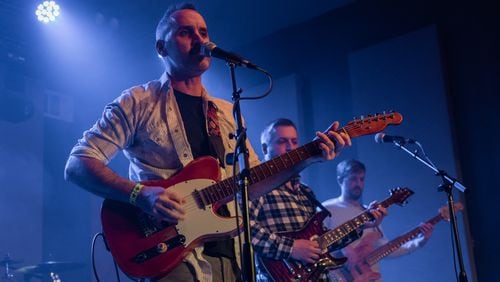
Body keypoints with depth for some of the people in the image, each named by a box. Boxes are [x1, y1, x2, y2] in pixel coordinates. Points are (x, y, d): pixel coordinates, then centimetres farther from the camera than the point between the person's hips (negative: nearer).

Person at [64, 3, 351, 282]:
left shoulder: (227, 112, 16)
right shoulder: (138, 102, -1)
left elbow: (251, 183, 15)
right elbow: (77, 164, -7)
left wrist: (306, 158, 0)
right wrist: (140, 194, -23)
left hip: (227, 253, 6)